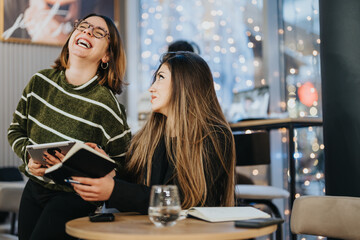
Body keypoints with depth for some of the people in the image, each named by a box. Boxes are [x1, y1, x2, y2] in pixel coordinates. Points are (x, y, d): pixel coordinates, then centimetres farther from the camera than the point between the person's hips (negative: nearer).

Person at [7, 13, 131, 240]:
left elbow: (124, 163, -11)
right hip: (34, 189, 5)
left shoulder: (105, 104, -19)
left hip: (74, 197, -5)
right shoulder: (41, 81, -3)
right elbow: (16, 129, 10)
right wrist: (28, 155, -10)